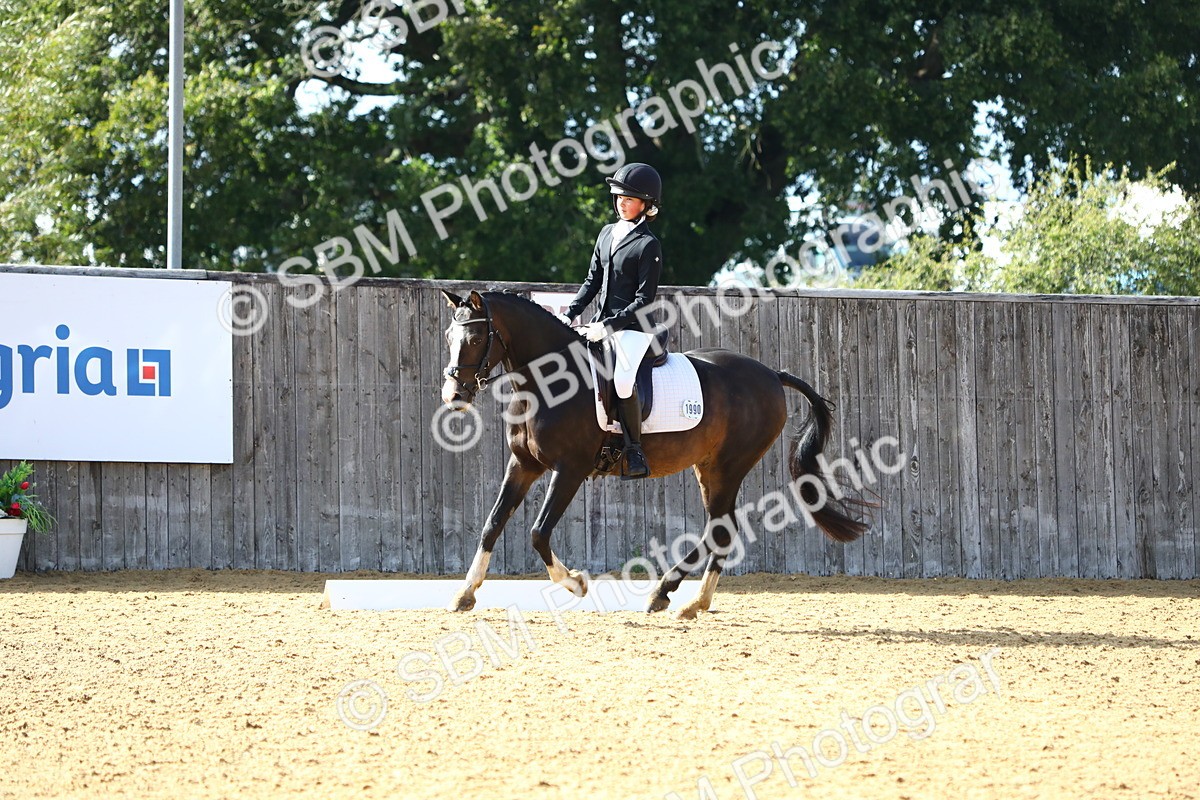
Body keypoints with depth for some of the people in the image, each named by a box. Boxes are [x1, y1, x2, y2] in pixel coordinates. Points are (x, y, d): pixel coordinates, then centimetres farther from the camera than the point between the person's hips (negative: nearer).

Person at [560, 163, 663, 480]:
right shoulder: (608, 233, 13)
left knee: (622, 379, -30)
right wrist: (569, 314, 6)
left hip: (633, 326, -9)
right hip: (602, 325, 9)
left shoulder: (648, 245, -9)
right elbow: (592, 281, 18)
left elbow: (645, 298, -13)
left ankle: (635, 452, -18)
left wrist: (609, 326, -19)